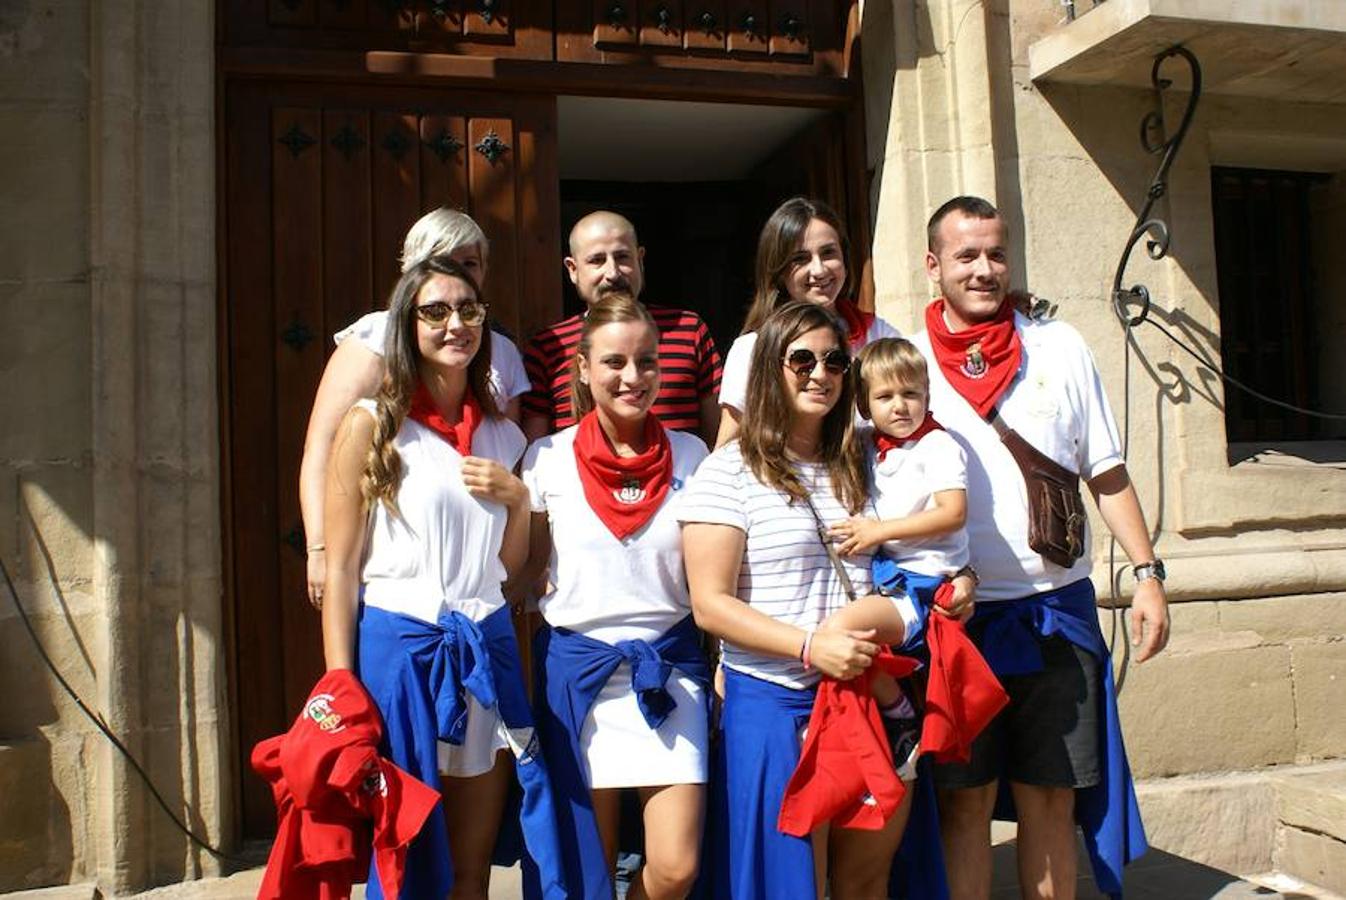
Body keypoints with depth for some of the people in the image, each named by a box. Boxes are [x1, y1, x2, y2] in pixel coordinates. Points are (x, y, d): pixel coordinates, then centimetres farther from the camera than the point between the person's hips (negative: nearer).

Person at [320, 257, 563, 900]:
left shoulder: (501, 434, 11)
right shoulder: (372, 425, -3)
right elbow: (340, 569, -5)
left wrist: (518, 499, -3)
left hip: (486, 651, 4)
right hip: (396, 647, -4)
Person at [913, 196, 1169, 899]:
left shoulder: (1061, 348, 5)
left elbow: (1106, 474, 8)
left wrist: (1147, 573, 0)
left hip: (1057, 606, 2)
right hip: (957, 612, -1)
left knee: (1051, 795, 9)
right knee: (965, 797, 5)